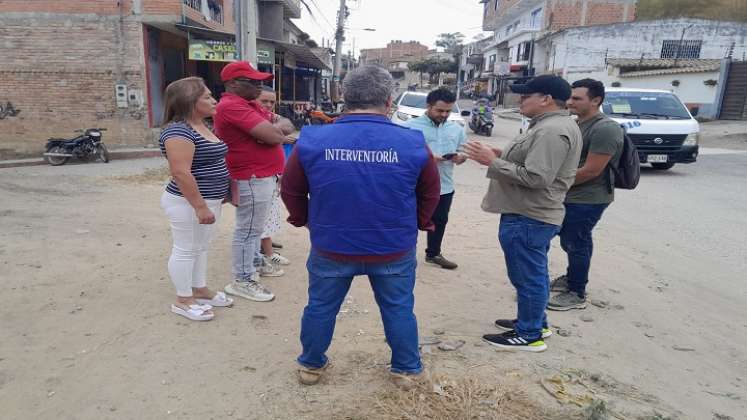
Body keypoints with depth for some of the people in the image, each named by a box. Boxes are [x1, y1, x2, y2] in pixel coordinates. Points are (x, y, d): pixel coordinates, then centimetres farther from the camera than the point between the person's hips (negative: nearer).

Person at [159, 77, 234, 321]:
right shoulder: (179, 131, -21)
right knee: (186, 250, 3)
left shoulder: (202, 127, 11)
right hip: (188, 203, -10)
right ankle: (183, 300, 16)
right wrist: (200, 207, -25)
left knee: (201, 248, 18)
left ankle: (200, 291, 31)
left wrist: (212, 201, 22)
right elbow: (181, 173, -26)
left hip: (209, 200, 10)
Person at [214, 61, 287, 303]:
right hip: (252, 179, -10)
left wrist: (271, 130, -8)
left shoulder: (249, 104, 14)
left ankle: (255, 261, 38)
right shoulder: (232, 106, -19)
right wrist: (274, 131, -3)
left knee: (254, 226, 22)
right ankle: (242, 280, 9)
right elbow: (273, 135, -25)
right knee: (248, 229, -1)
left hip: (263, 176, 10)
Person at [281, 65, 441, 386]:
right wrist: (419, 223, 19)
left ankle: (311, 366, 39)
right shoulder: (413, 143, -12)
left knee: (321, 307, 20)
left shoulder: (312, 140, -11)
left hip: (330, 248, 1)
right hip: (395, 250, 0)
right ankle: (406, 370, 35)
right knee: (398, 309, 19)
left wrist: (303, 220, 19)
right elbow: (430, 194, 2)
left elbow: (291, 190, 2)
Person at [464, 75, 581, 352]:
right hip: (531, 214, 11)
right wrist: (503, 156, 10)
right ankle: (536, 322, 35)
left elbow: (536, 177, -27)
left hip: (528, 217, -11)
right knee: (532, 275, 21)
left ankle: (529, 335, 14)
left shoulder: (552, 131, -21)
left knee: (528, 277, 1)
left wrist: (492, 162, -21)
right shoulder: (551, 125, 15)